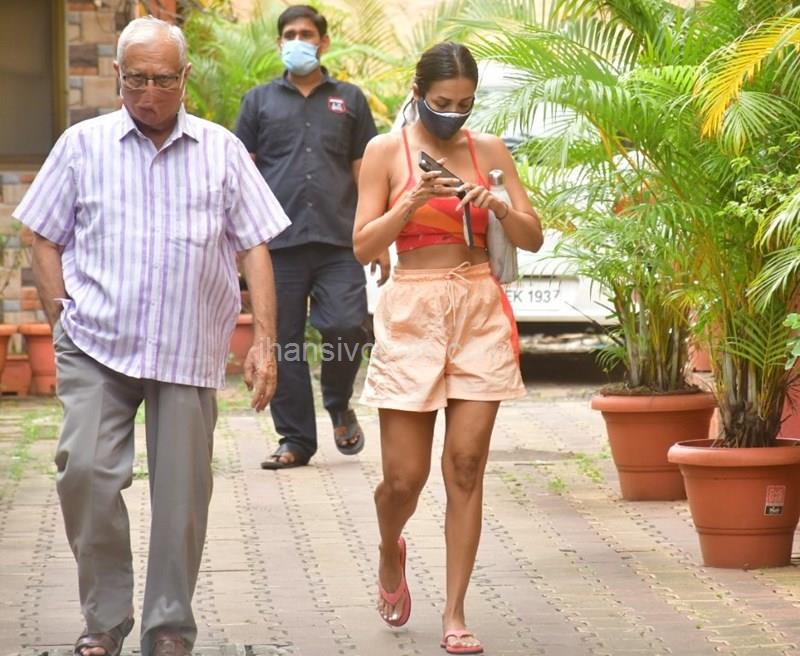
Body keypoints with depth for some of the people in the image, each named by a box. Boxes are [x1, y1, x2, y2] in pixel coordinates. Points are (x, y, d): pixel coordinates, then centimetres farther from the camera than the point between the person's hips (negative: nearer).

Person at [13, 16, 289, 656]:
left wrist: (264, 343, -2)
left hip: (190, 352, 1)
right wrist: (64, 318, -1)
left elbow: (256, 249, 5)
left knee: (183, 491, 1)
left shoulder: (222, 151, 7)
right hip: (96, 345, -1)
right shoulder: (83, 145, 6)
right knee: (86, 471, -14)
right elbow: (45, 239, 10)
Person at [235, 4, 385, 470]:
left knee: (347, 327, -14)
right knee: (284, 343, 1)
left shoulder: (349, 100, 14)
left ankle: (339, 406, 13)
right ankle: (295, 440, 10)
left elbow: (365, 171, 13)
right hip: (278, 241, 1)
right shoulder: (260, 100, 12)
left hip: (338, 240, 0)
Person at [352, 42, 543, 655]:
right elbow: (364, 246, -3)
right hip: (411, 313, -2)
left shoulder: (489, 150, 8)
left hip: (480, 313, 2)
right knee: (405, 475, -2)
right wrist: (413, 202, -17)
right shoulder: (386, 151, 1)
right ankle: (391, 553, 33)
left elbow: (533, 238, 9)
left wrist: (500, 207, -11)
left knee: (466, 467, -4)